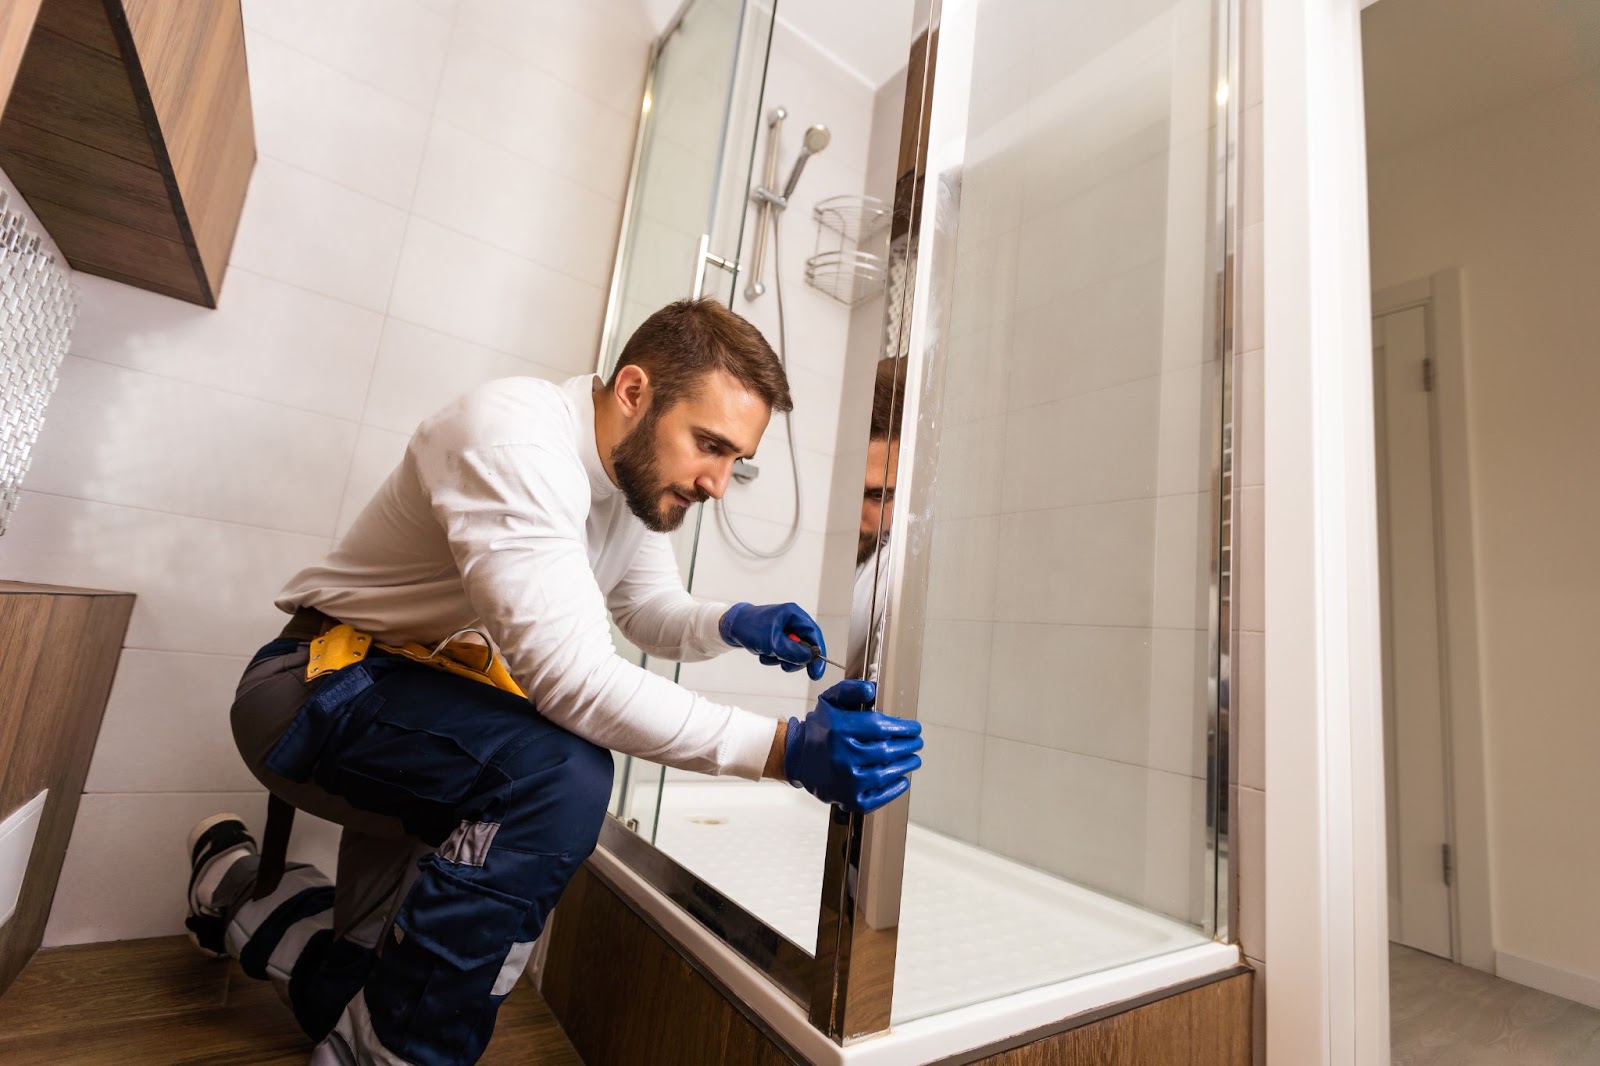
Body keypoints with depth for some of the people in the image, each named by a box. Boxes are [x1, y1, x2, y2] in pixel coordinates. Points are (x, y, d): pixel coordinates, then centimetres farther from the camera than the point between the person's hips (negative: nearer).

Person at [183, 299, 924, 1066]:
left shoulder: (637, 469, -4)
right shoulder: (514, 439, -30)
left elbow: (650, 611, 6)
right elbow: (571, 674, -39)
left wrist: (733, 624, -15)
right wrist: (782, 749, -42)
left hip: (434, 701, 8)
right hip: (323, 689, -8)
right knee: (562, 774, -33)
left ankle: (244, 896, 32)